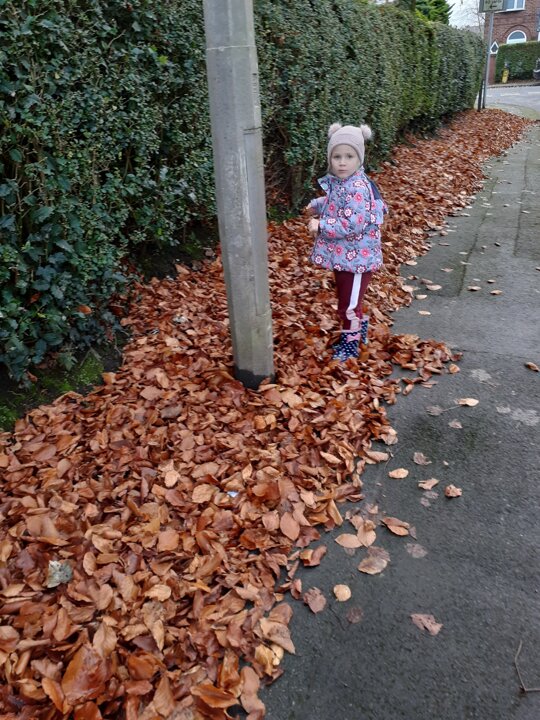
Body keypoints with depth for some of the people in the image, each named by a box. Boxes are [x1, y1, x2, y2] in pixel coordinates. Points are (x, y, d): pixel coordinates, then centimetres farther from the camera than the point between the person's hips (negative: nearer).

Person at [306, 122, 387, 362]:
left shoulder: (357, 188, -25)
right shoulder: (337, 182, 4)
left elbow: (352, 225, -31)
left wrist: (321, 226, -27)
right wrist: (317, 205, 9)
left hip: (356, 258, -9)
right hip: (341, 255, 9)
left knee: (348, 305, 3)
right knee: (346, 300, 23)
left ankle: (351, 345, 22)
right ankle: (358, 333, 42)